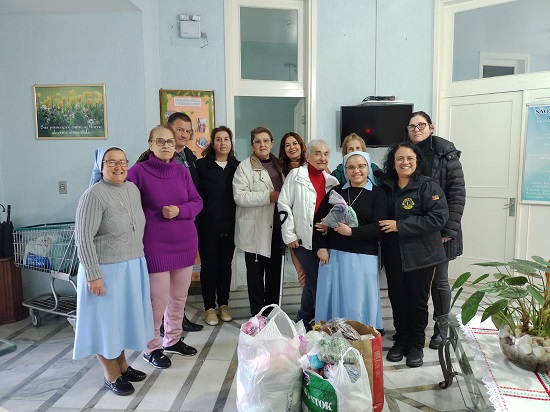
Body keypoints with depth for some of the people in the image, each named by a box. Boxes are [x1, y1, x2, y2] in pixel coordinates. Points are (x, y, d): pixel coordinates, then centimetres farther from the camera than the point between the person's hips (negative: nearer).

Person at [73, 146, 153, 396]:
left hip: (133, 268, 7)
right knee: (106, 320, 8)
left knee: (125, 316, 18)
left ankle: (122, 364, 35)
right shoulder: (94, 196, -16)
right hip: (106, 270, -7)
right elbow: (83, 238, -17)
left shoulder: (133, 189, 5)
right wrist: (93, 275, -19)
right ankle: (111, 375, 24)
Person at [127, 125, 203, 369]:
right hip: (155, 244, -5)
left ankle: (173, 339, 35)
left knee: (179, 296, 15)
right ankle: (151, 347, 23)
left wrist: (179, 210, -12)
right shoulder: (138, 171, -8)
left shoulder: (182, 172, 5)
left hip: (185, 242, 5)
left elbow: (197, 202, 6)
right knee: (158, 299, 1)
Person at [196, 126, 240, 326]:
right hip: (208, 225, -2)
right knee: (209, 265, 5)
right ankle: (209, 307, 18)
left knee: (226, 264, 11)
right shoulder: (201, 165, -2)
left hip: (229, 225, 3)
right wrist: (197, 216, -11)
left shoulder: (237, 166, 7)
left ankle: (224, 304, 26)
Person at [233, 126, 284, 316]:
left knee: (275, 271, 12)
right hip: (255, 229, -5)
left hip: (276, 227, 5)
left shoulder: (278, 165, 13)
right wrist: (269, 196, -20)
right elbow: (240, 196, -17)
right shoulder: (245, 167, -6)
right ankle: (257, 314, 18)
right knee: (255, 272, 5)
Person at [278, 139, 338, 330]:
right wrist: (289, 235, -9)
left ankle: (303, 320, 27)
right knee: (315, 280, -5)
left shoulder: (332, 181, 11)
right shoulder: (296, 175, -3)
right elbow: (284, 205, -6)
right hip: (303, 239, -5)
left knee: (313, 279, 10)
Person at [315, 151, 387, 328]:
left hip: (363, 257, -3)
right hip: (332, 255, 3)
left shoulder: (377, 194, 1)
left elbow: (378, 227, -9)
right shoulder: (336, 191, 11)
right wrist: (322, 247, -3)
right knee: (332, 299, 8)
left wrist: (351, 232, -20)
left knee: (358, 302, 3)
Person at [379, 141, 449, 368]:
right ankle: (400, 341, 30)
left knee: (418, 301, 8)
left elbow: (438, 217, -21)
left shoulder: (428, 186, -9)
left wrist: (400, 226, -21)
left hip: (421, 255, -4)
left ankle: (416, 345, 25)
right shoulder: (386, 188, 7)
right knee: (398, 300, 12)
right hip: (393, 255, 4)